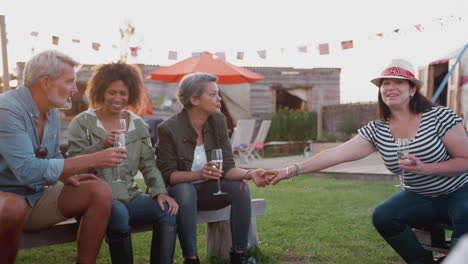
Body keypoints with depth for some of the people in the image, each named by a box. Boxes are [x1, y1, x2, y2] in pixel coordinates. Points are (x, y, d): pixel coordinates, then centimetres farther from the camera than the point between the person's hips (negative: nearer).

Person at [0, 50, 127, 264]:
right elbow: (27, 170, -30)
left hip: (38, 197, 7)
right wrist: (91, 160, -29)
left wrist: (69, 177, -6)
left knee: (100, 192, -13)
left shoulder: (51, 111, 4)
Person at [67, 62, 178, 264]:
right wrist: (101, 146, -24)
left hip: (129, 195, 4)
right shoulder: (82, 123, -1)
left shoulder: (138, 125, 11)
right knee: (119, 213, -34)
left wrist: (160, 191, -8)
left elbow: (148, 164, 9)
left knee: (167, 210, -20)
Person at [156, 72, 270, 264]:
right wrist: (199, 174, -35)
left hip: (207, 190, 4)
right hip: (179, 190, -4)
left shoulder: (218, 121, -6)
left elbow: (227, 168, -8)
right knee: (185, 190, -36)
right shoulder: (168, 129, -19)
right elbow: (167, 174, -18)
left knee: (240, 188, -21)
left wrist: (249, 174, -29)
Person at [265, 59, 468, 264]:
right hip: (419, 197, 3)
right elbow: (335, 154, -13)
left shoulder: (439, 116, -12)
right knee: (382, 216, -23)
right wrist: (291, 171, -22)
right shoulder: (376, 131, -5)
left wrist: (424, 168, -26)